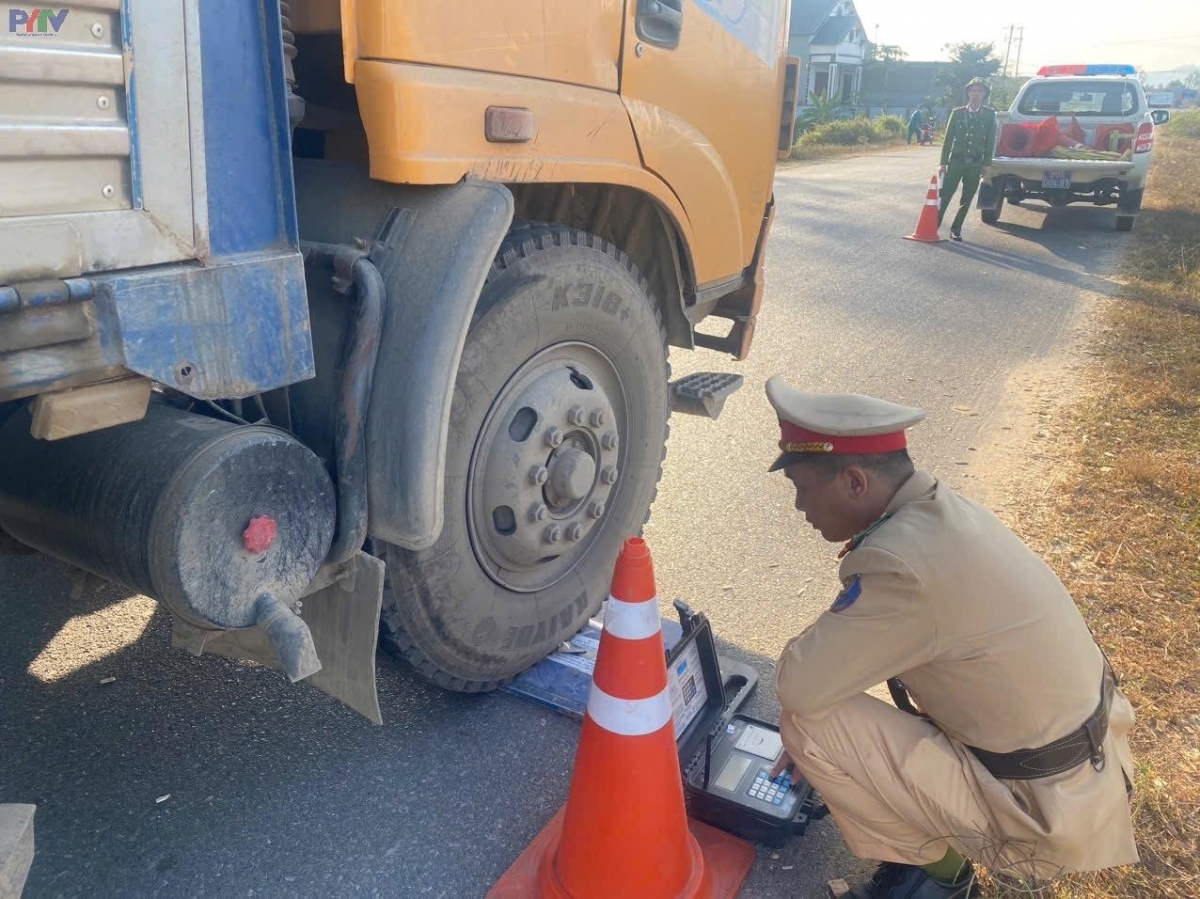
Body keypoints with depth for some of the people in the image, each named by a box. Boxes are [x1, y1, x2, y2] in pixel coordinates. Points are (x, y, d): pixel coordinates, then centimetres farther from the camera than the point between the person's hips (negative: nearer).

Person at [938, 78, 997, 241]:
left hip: (975, 164, 1)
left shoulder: (989, 114, 2)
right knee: (945, 196, -6)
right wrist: (944, 162, -3)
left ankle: (955, 230, 13)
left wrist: (986, 164, -2)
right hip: (956, 161, -1)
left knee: (966, 201, 5)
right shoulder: (957, 112, 1)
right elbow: (948, 138, 1)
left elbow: (990, 141, 2)